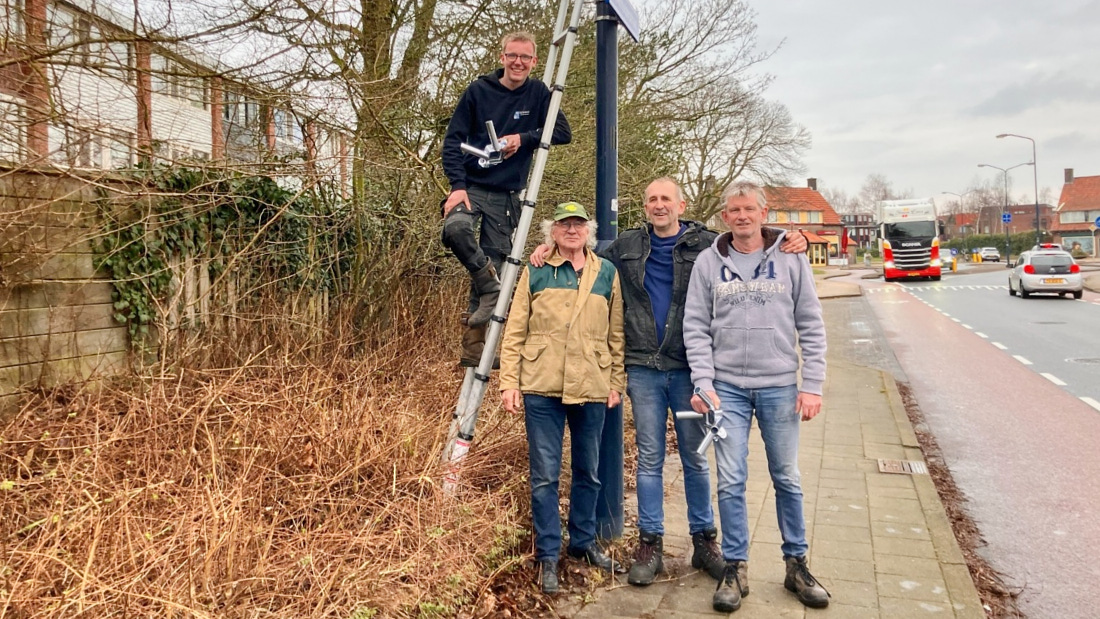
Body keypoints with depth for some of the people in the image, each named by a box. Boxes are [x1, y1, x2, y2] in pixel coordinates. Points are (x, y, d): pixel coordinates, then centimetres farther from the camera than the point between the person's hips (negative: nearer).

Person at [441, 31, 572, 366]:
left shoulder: (538, 93, 5)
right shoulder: (478, 90, 0)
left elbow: (563, 132, 1)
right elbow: (452, 140, -2)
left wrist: (524, 138, -13)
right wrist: (457, 185, -15)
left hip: (507, 196, 2)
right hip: (471, 186, -1)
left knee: (494, 262, 2)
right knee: (456, 226, -33)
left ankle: (474, 345, 11)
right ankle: (491, 286, -11)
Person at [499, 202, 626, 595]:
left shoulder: (607, 274, 7)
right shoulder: (535, 273, 3)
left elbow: (617, 334, 9)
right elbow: (515, 331, 1)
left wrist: (616, 382, 5)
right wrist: (509, 382, -4)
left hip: (592, 389, 2)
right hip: (542, 389, -2)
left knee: (588, 472, 15)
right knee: (545, 475, 4)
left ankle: (583, 542, 33)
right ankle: (548, 555, 17)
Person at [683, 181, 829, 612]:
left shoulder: (791, 259, 1)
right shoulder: (708, 262, 2)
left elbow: (811, 326, 2)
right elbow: (696, 328, 1)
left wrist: (812, 386, -4)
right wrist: (703, 383, -8)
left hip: (780, 387, 0)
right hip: (727, 388, 0)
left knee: (787, 479, 10)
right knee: (730, 482, 2)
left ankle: (796, 564, 26)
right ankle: (735, 569, 16)